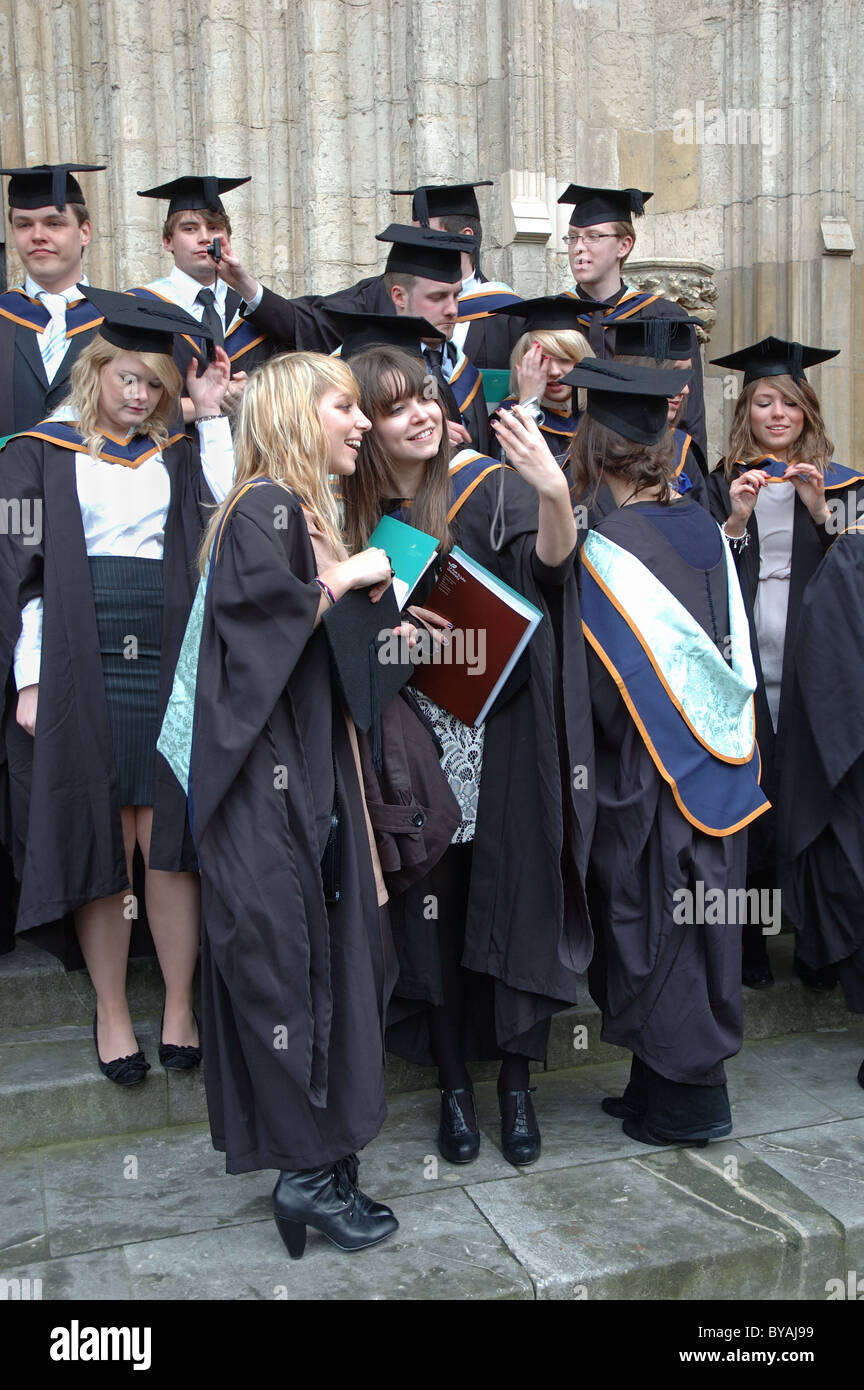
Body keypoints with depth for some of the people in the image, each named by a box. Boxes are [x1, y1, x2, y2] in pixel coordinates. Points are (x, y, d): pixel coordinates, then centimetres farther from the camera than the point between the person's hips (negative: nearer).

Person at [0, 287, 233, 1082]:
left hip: (168, 659, 2)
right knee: (101, 838, 1)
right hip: (80, 662, -2)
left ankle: (180, 1010, 10)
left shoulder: (175, 454, 14)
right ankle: (112, 1012, 13)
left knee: (168, 837, 0)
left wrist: (212, 416, -2)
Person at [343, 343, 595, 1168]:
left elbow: (550, 560, -21)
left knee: (513, 901, 2)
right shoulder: (355, 509, 5)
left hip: (500, 740, -2)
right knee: (430, 909, 6)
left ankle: (515, 1083, 18)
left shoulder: (488, 484, -4)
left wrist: (554, 495, -41)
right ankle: (453, 1084, 22)